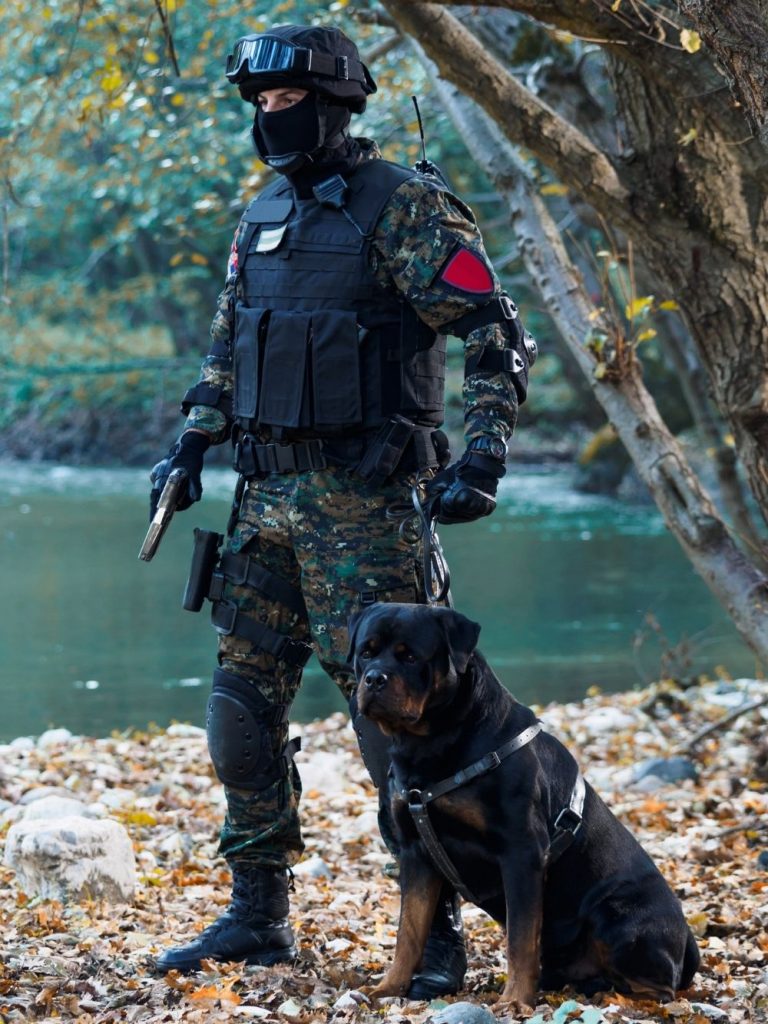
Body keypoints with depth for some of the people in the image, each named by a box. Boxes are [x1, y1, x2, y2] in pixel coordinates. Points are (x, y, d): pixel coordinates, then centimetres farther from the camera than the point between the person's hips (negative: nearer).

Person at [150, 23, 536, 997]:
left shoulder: (403, 208, -8)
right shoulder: (264, 215, 14)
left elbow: (495, 332, -11)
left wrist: (483, 454, -20)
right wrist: (192, 441, 13)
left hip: (360, 498, -7)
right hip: (264, 494, 7)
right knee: (243, 700, 8)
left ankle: (438, 929, 0)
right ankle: (257, 916, 18)